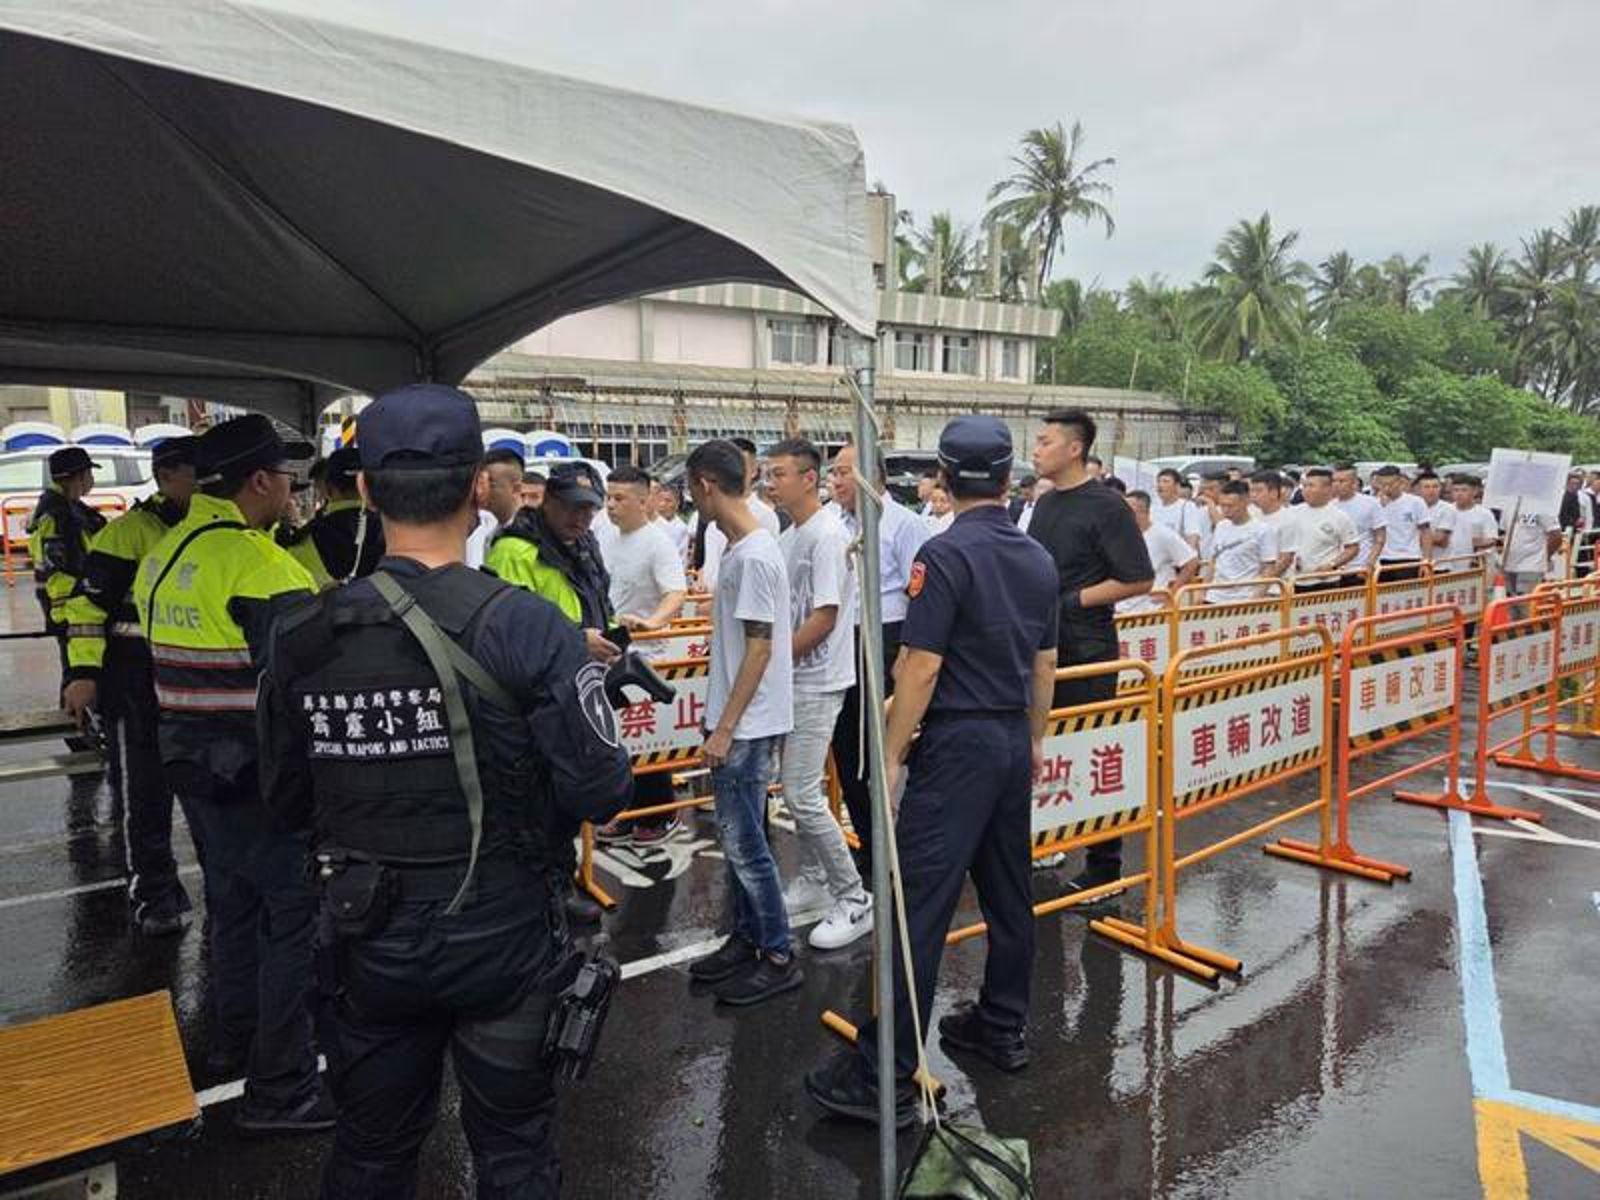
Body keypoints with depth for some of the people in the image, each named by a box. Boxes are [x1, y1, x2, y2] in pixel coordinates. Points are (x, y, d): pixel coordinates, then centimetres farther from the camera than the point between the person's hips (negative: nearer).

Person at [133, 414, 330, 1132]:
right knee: (299, 916, 0)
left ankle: (237, 1039, 41)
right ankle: (281, 1088, 8)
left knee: (233, 904, 23)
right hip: (261, 776, -9)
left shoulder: (165, 556, 7)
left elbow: (179, 660, 15)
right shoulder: (259, 564, -22)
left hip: (194, 767, 9)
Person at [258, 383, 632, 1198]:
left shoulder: (301, 639, -8)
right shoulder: (524, 626, -21)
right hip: (501, 934, -3)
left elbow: (288, 805, 3)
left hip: (367, 940, 3)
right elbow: (599, 790, -18)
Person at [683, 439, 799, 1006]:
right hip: (736, 722, 10)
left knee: (744, 842, -1)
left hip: (747, 726, -10)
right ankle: (745, 939, 30)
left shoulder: (754, 555, -19)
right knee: (737, 838, 17)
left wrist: (725, 728, -18)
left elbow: (760, 648, -21)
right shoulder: (740, 548, 10)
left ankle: (779, 957, 12)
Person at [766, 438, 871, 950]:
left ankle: (854, 900, 3)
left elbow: (824, 619, -20)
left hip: (817, 682, -9)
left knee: (802, 793, -9)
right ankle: (813, 880, 30)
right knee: (797, 787, 16)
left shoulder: (826, 535, -16)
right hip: (793, 678, 9)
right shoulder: (789, 535, 13)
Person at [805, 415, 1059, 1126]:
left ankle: (885, 1078, 0)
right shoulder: (1037, 559, 8)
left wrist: (892, 755, -12)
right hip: (1013, 740, 8)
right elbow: (1045, 665, 15)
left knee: (921, 905, -6)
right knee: (1008, 891, 17)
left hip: (957, 745, -8)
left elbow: (921, 669, -18)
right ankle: (1002, 1029, 32)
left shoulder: (946, 554, -14)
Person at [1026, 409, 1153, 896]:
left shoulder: (1106, 505, -11)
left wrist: (1074, 600, -16)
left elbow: (1138, 580, -13)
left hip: (1086, 651, -8)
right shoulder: (1045, 504, 12)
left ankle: (1104, 864, 13)